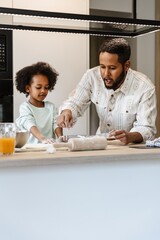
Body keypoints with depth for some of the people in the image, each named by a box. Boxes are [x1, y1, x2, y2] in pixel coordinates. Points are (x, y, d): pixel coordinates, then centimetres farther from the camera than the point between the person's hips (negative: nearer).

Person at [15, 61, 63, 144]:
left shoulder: (51, 106, 15)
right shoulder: (25, 107, 0)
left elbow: (56, 123, 2)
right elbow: (30, 125, -17)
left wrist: (60, 137, -20)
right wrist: (42, 139, -34)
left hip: (50, 146, 3)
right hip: (32, 146, -3)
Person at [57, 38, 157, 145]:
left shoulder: (145, 88, -18)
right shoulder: (92, 76, -9)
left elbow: (147, 129, -19)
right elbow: (75, 103, 0)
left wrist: (130, 137, -42)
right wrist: (67, 112, -24)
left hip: (133, 147, -2)